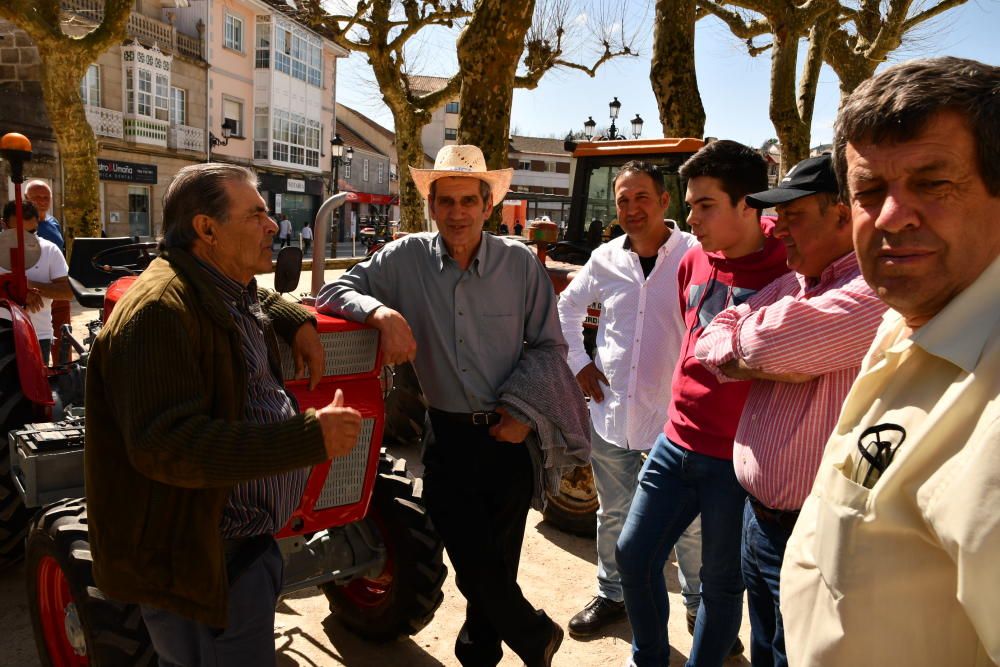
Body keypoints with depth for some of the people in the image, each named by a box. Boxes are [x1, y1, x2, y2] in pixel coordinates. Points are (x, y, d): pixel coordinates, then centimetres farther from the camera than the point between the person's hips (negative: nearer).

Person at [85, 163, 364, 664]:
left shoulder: (232, 293, 7)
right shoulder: (159, 309, -25)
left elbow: (259, 298, 31)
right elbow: (166, 446, -33)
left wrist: (299, 321, 8)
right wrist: (311, 436, -35)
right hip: (199, 561, -10)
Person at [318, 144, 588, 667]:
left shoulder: (521, 263, -5)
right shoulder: (406, 258, -4)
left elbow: (548, 345, 2)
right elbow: (336, 290, -2)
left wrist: (525, 408, -10)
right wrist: (383, 312, -22)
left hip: (510, 434, 0)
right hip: (448, 436, 0)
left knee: (498, 560, 13)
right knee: (474, 563, 2)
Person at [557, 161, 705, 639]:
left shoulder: (696, 255, -11)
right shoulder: (605, 260, 3)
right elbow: (567, 308, 18)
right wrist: (578, 362, 9)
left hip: (675, 415, -4)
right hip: (611, 411, 4)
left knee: (689, 522, 13)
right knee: (612, 515, 20)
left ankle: (700, 605, 36)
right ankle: (611, 595, 41)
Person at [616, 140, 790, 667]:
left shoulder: (788, 273, -15)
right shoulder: (694, 262, 4)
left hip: (736, 460, -6)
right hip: (676, 442, 6)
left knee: (721, 581, 12)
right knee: (634, 553, 14)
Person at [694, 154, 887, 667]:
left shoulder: (879, 291, -21)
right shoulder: (790, 285, 8)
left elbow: (773, 338, -33)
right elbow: (711, 343, 6)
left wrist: (749, 346, -10)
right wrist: (760, 364, -14)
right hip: (758, 515, 8)